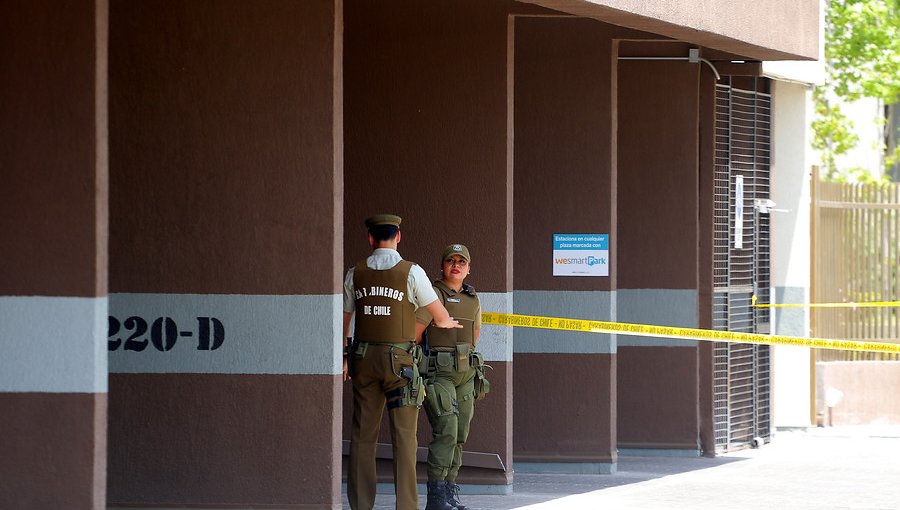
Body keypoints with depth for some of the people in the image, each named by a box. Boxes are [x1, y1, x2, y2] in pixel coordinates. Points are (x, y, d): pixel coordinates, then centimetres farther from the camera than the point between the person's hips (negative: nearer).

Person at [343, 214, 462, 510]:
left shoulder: (355, 274, 4)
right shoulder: (411, 272, -6)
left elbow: (343, 319, 10)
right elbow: (441, 315, 2)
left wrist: (342, 357, 17)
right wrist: (445, 323, 25)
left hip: (364, 359, 3)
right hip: (400, 361, -3)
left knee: (363, 434, 7)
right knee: (404, 435, -1)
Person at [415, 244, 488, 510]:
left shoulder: (473, 299, 13)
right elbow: (414, 333, -10)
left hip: (465, 374, 7)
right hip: (437, 375, -7)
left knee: (459, 436, 6)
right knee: (445, 431, -16)